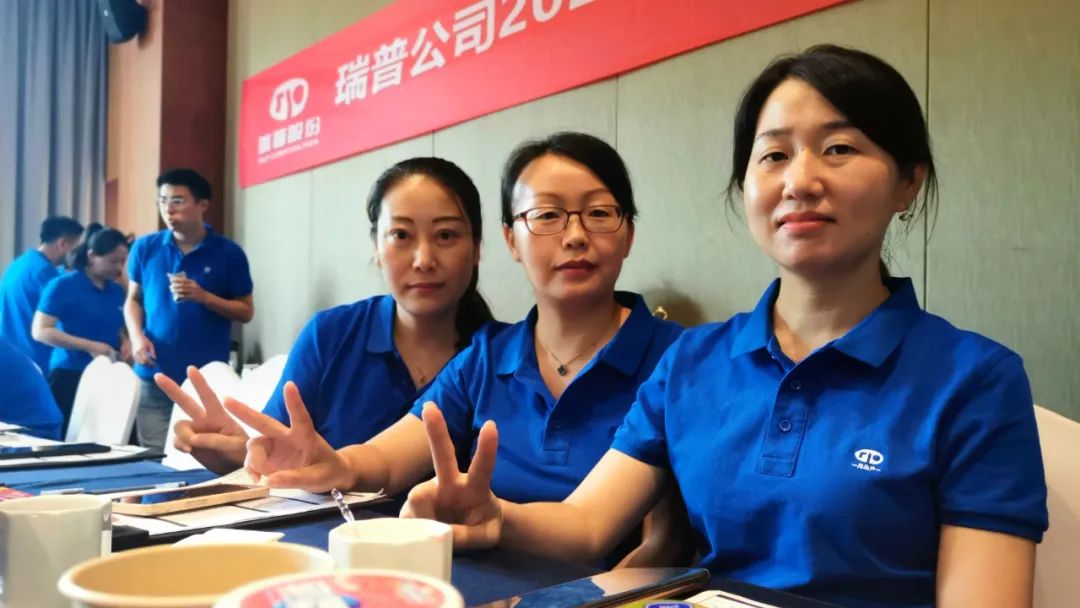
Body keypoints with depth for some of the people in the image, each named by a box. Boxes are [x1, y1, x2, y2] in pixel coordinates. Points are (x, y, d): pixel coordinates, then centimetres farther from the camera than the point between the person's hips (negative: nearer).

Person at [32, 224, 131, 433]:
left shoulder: (116, 290, 10)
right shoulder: (63, 286, -8)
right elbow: (40, 331, -13)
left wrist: (124, 342, -1)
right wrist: (89, 346, -19)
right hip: (70, 376, -5)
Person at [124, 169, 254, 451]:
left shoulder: (228, 253, -2)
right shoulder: (145, 248, 5)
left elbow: (246, 312, 2)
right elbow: (133, 299, 15)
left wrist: (203, 296, -14)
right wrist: (137, 337, -4)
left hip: (208, 377, -2)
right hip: (155, 374, 2)